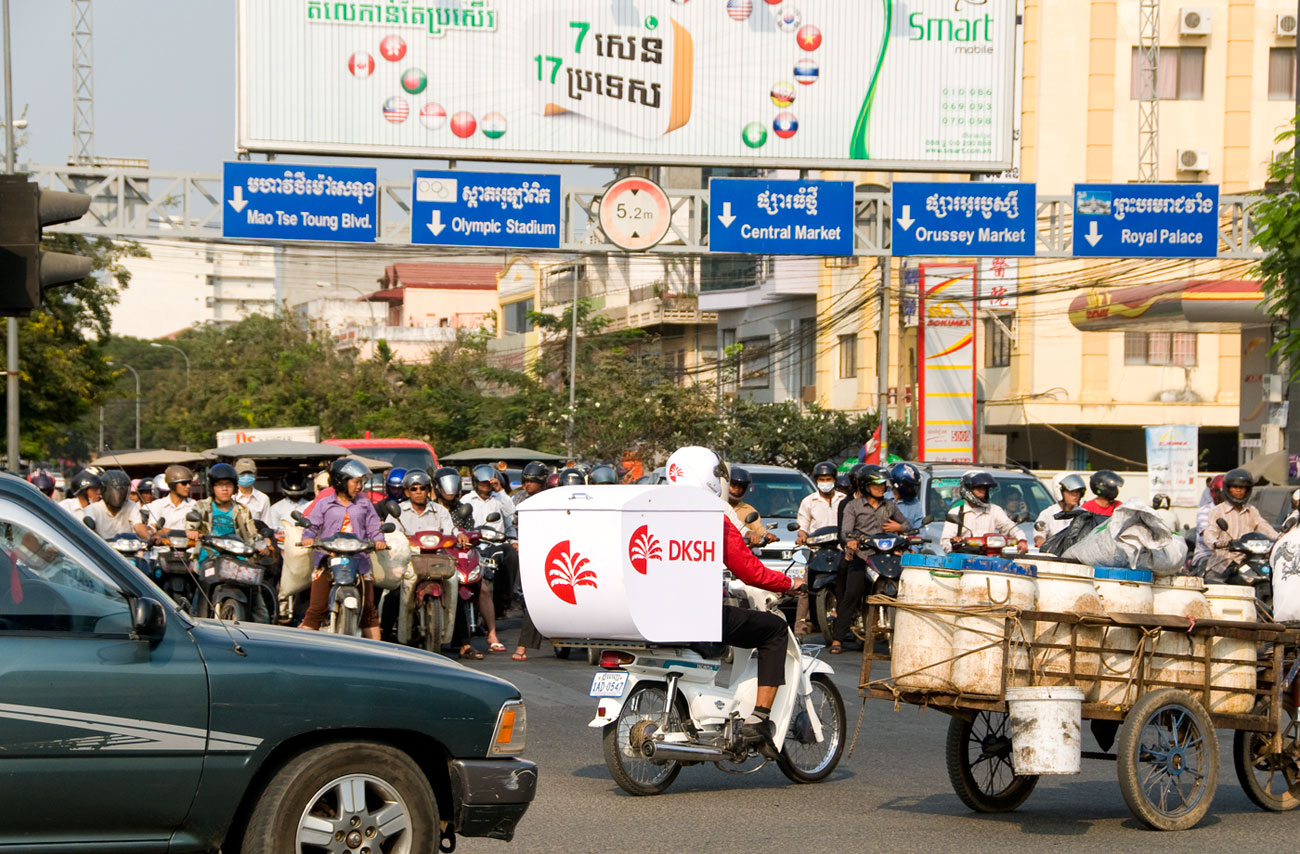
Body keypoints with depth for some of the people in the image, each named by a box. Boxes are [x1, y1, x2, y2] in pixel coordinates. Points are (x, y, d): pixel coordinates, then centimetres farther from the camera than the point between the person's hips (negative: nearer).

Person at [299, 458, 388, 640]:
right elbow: (312, 524, 5)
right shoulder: (324, 504, 10)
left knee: (368, 609, 2)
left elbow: (373, 527, 9)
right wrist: (308, 537, -16)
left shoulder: (364, 504, 14)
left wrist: (378, 540, -11)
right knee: (316, 608, -5)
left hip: (358, 561, 2)